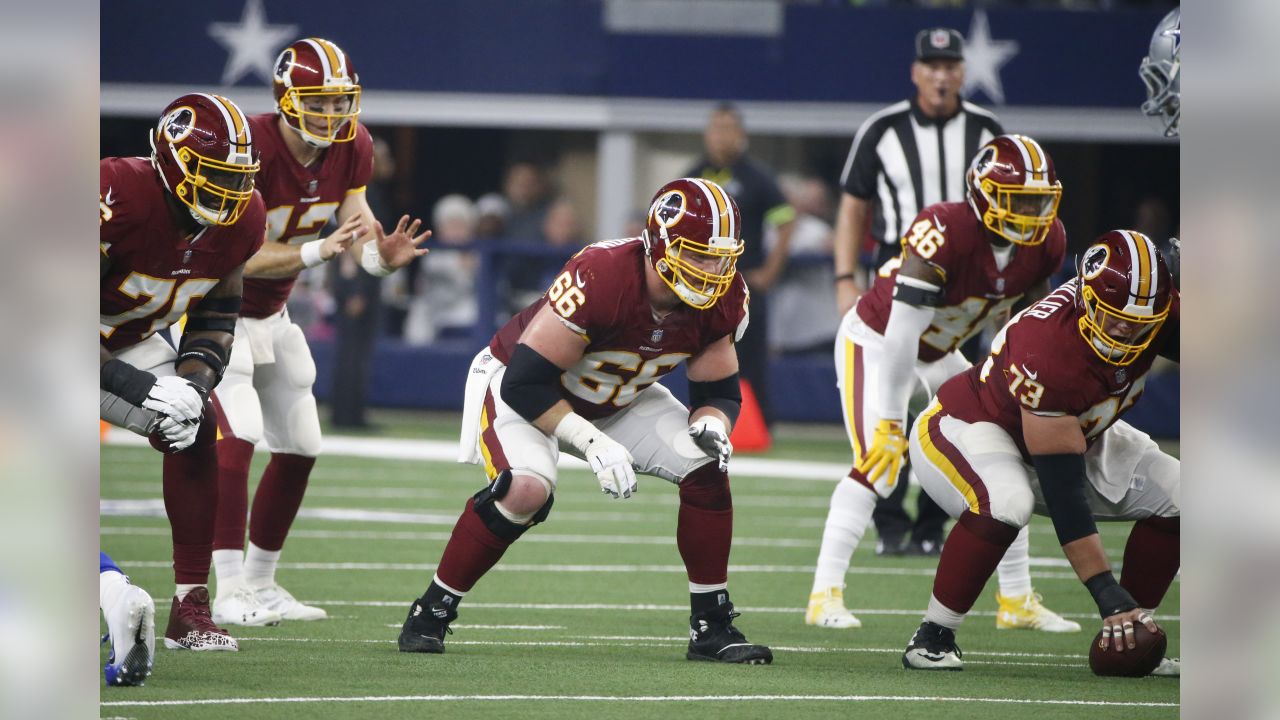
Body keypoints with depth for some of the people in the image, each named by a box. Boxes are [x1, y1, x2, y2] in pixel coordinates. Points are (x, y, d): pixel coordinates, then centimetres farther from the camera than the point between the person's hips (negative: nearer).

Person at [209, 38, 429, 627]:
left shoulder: (352, 148, -7)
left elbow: (360, 226, -10)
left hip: (270, 314, 8)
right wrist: (318, 252, -46)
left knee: (299, 448, 10)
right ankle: (230, 593, -23)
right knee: (237, 437, -22)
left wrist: (384, 254, -33)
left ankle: (260, 584, 23)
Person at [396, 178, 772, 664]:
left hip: (619, 399, 6)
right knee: (526, 489, -32)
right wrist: (592, 443, -37)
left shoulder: (721, 301, -18)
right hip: (520, 385, -6)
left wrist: (712, 425, -28)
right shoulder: (599, 278, -38)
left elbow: (719, 392, -5)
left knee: (708, 470, -10)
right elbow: (525, 382, -34)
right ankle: (431, 611, -14)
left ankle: (711, 626, 3)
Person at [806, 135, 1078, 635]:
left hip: (938, 356, 7)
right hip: (876, 345, -7)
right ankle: (826, 595, -19)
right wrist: (889, 420, -31)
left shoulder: (1045, 245, -13)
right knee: (878, 463, -24)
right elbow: (901, 335, -33)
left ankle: (1016, 601, 13)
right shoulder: (947, 233, -35)